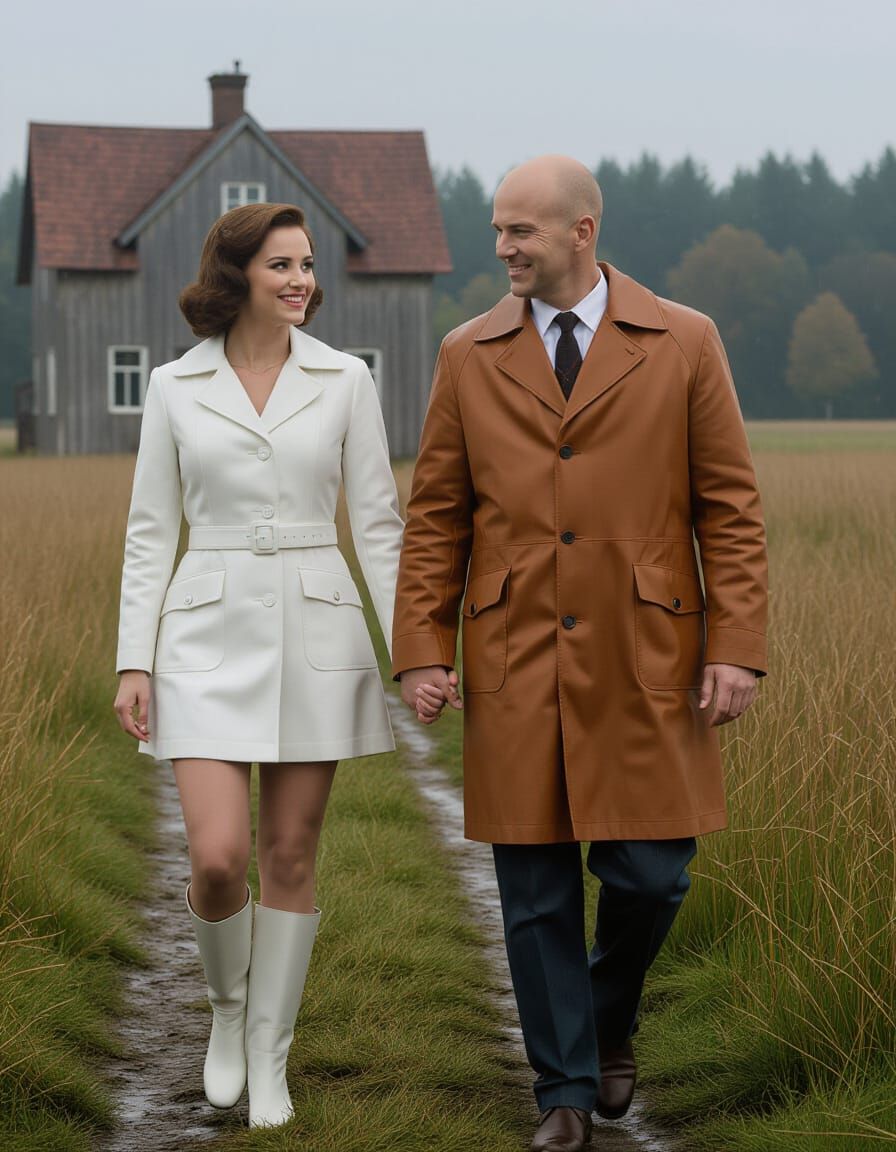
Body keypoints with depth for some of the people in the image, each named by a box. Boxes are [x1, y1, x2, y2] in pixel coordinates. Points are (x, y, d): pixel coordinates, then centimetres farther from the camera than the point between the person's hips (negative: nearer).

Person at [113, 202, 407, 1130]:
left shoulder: (344, 380, 2)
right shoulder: (174, 388, 3)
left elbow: (377, 522, 3)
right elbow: (151, 532, 5)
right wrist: (133, 662, -2)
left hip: (316, 635, 1)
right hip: (210, 637, -1)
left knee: (291, 857, 4)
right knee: (218, 859, -11)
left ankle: (268, 1058, 18)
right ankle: (227, 1002, 20)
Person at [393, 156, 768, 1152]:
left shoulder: (684, 344, 1)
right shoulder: (469, 357, 6)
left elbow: (729, 507, 1)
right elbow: (435, 516, 7)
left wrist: (736, 648, -6)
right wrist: (421, 650, -1)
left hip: (644, 666, -1)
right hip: (517, 673, 1)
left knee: (649, 873, 0)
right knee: (537, 892, 4)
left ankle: (610, 1019, 31)